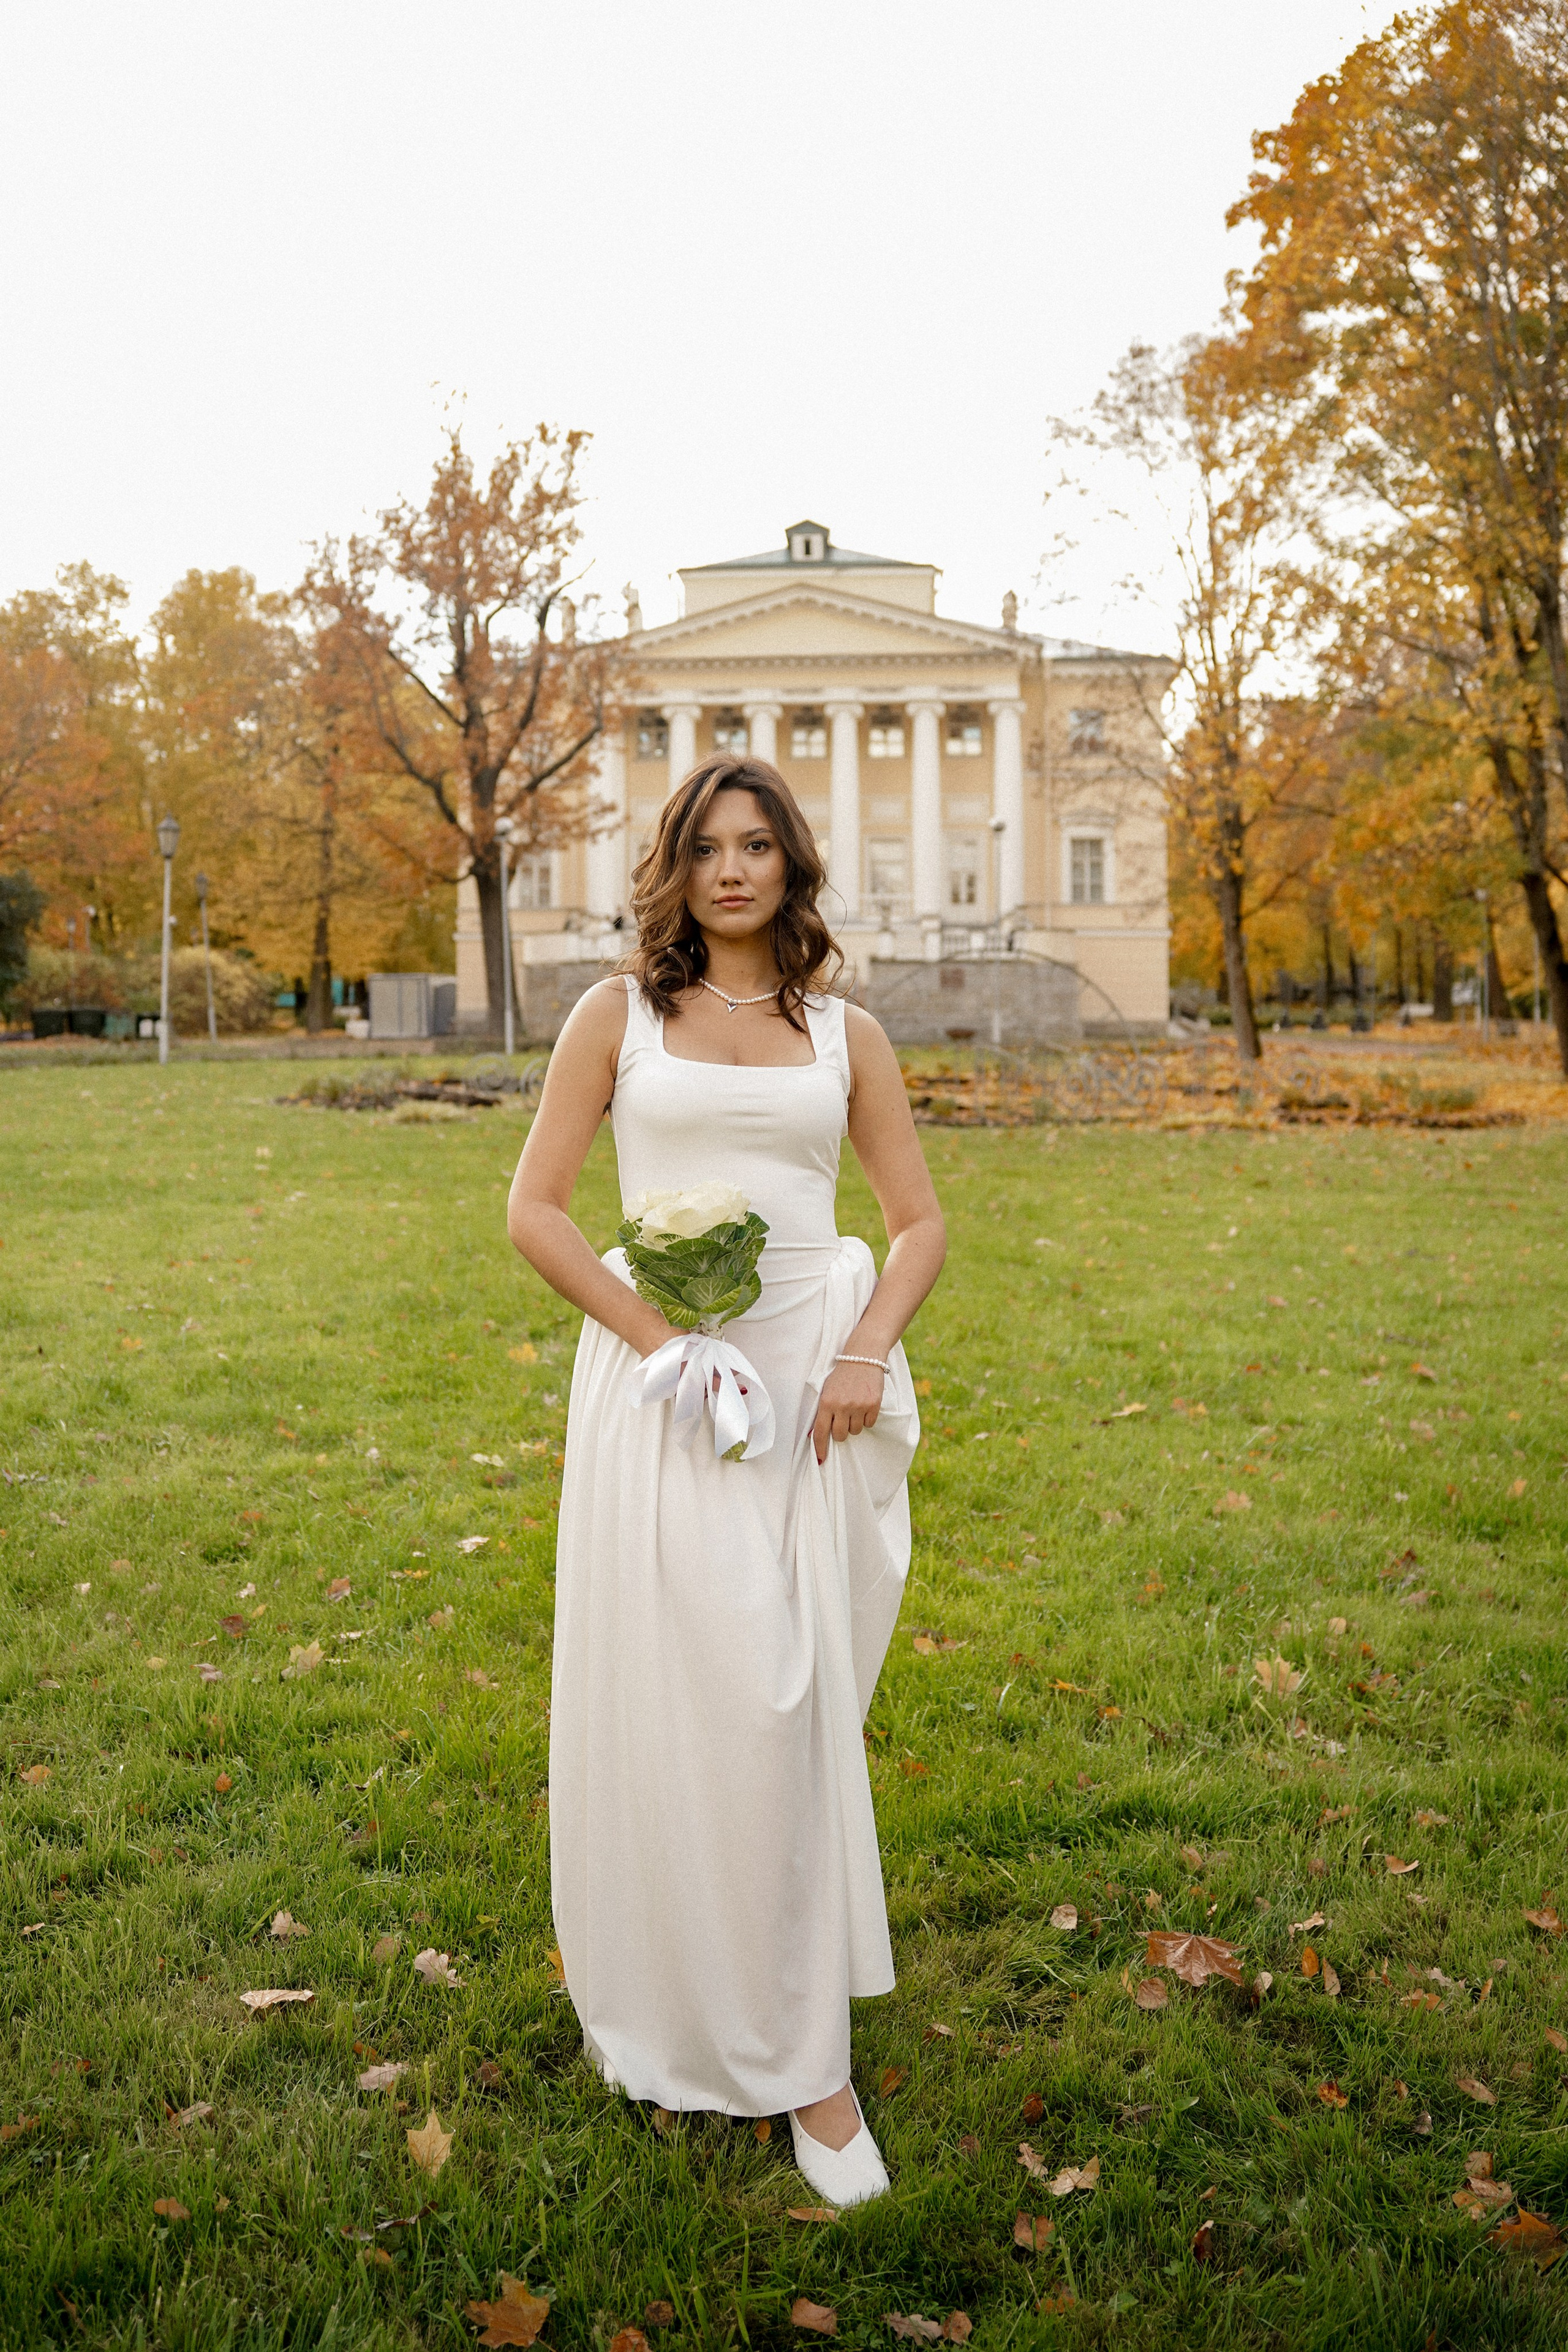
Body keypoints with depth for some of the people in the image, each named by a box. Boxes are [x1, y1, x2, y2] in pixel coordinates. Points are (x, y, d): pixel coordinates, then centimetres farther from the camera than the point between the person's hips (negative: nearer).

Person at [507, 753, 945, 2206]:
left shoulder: (845, 1033, 10)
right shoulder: (620, 1012, 5)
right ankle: (663, 2003, 22)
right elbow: (533, 1209, 2)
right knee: (660, 1692, 0)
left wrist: (865, 1354, -6)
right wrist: (655, 1332, -11)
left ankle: (803, 2056, 19)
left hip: (807, 1385, 2)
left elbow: (920, 1222, 12)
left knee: (791, 1706, 6)